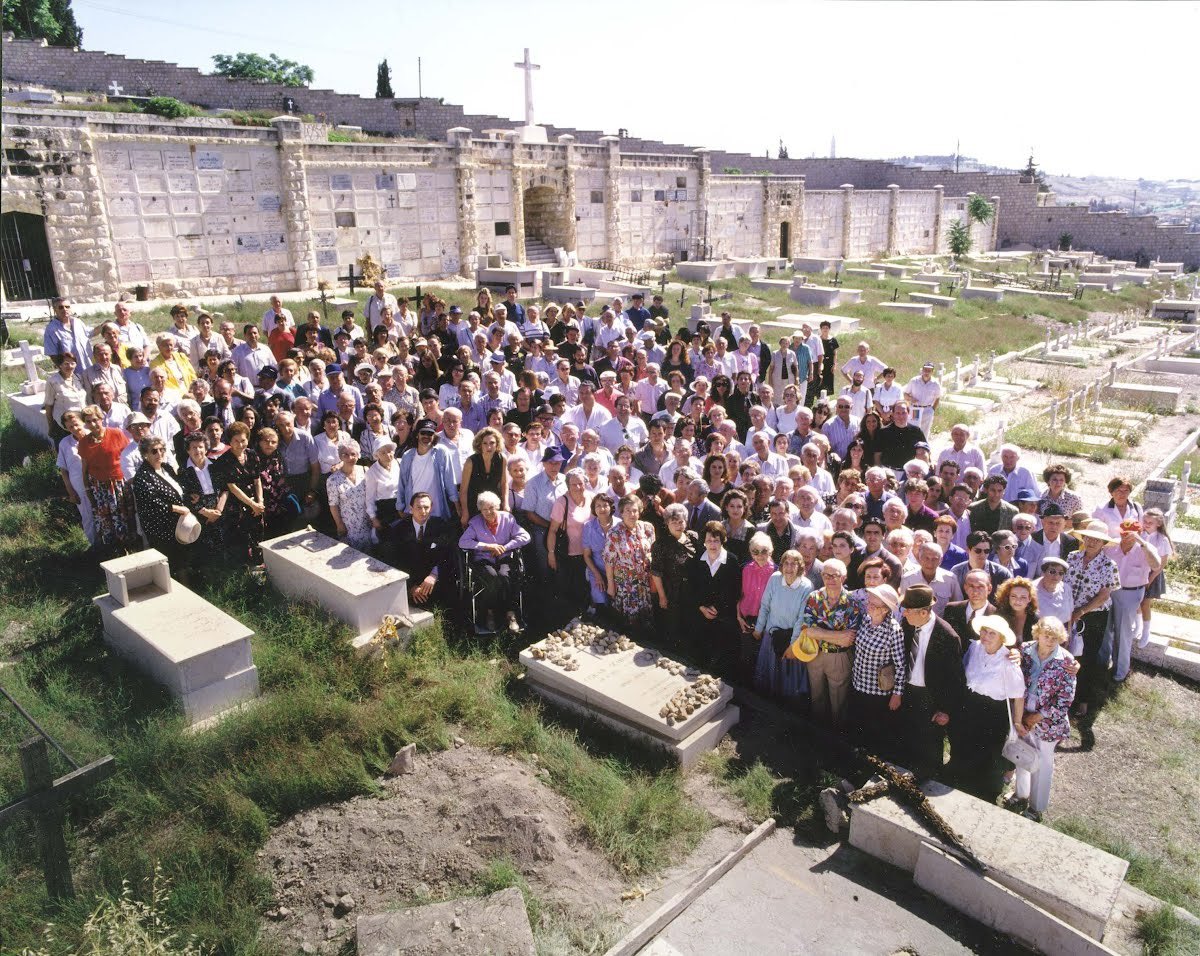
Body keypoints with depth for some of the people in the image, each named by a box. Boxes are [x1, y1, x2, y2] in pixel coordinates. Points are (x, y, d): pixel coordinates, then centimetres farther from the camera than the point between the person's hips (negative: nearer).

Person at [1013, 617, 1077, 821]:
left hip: (1048, 721, -3)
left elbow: (1065, 699, -15)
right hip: (1023, 717, 3)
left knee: (1043, 762, 15)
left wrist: (1037, 717, -15)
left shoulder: (1065, 661, -18)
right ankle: (1021, 794, 46)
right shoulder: (1024, 650, -11)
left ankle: (1036, 807, 34)